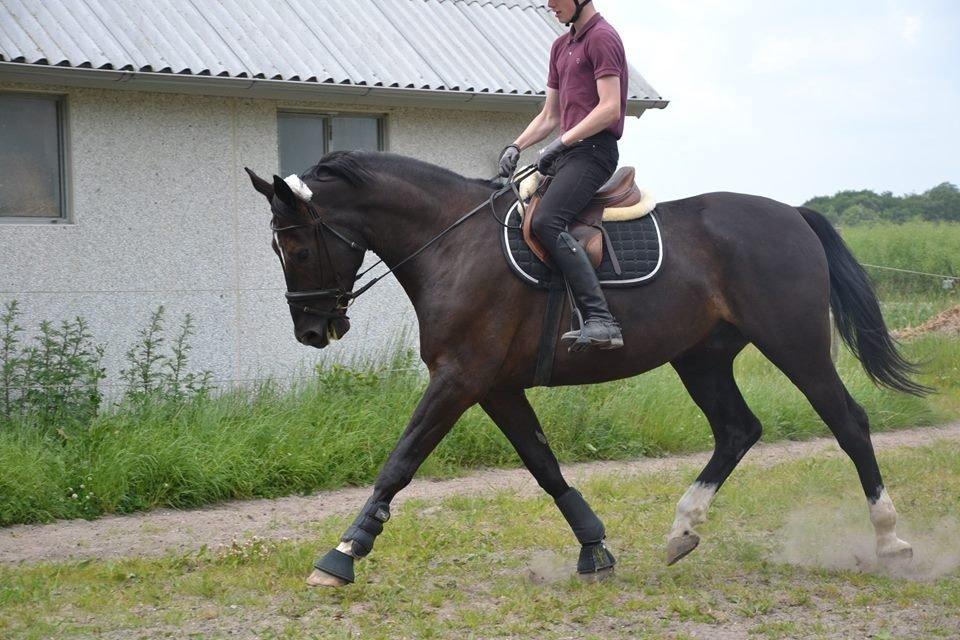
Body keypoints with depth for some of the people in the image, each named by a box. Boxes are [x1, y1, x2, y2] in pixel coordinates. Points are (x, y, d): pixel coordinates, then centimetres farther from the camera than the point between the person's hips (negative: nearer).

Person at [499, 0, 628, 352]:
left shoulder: (602, 38, -7)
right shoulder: (562, 46, 22)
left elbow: (610, 109, -17)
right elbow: (549, 116, 24)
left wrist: (560, 144, -18)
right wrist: (515, 147, 7)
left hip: (593, 150, -10)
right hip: (569, 152, 10)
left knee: (546, 221, -28)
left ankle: (600, 320, -34)